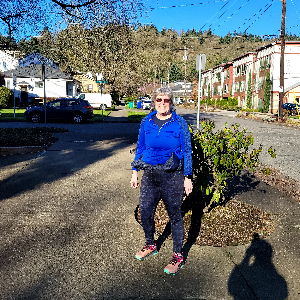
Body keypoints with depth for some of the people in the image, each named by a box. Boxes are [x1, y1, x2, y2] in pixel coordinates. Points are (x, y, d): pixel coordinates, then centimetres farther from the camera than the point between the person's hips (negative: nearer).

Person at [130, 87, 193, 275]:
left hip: (172, 176, -4)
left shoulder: (180, 123, -6)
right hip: (150, 175, 4)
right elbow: (140, 148, 12)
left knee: (175, 215, 6)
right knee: (145, 212, 9)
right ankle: (151, 245, 35)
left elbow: (187, 151, -3)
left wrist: (188, 177, -6)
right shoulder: (147, 122, 4)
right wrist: (135, 172, 9)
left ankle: (178, 256, 23)